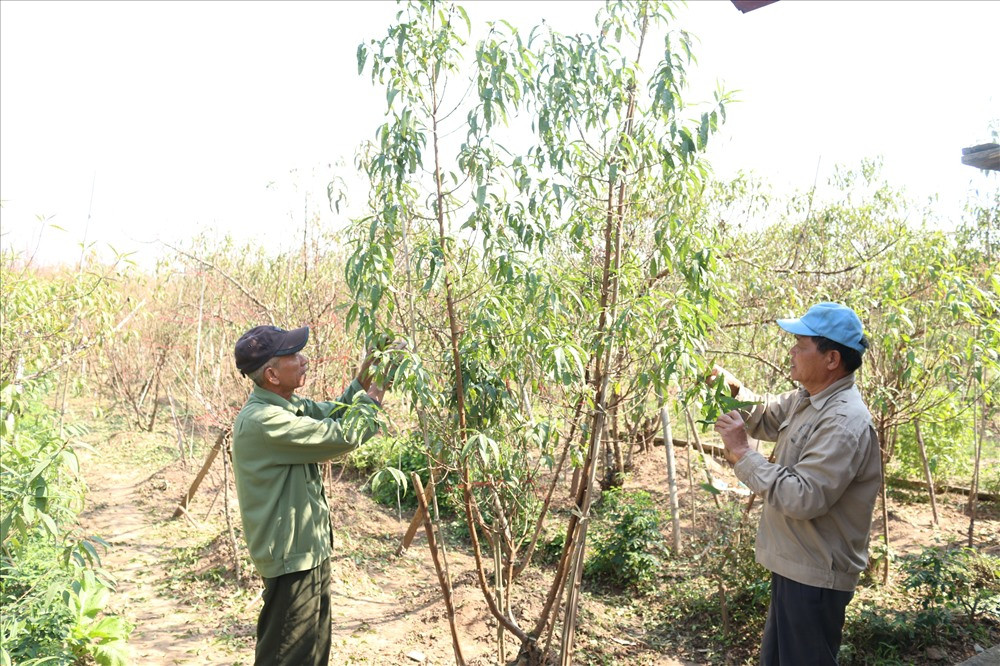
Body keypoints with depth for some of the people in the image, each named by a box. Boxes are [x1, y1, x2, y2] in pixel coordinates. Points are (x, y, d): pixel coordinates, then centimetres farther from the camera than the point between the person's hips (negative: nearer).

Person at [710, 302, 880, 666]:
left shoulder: (845, 422, -27)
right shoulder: (807, 398, 4)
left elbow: (801, 497, -32)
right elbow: (765, 417, 18)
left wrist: (741, 452, -27)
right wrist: (733, 388, -1)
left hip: (816, 577, -10)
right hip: (794, 565, 10)